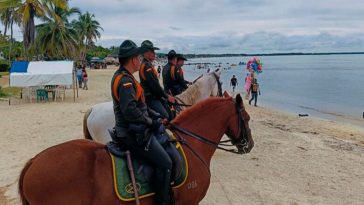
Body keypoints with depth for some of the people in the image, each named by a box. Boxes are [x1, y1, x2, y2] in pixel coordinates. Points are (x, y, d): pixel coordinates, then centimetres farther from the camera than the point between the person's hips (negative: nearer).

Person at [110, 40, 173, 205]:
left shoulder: (121, 76, 12)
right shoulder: (126, 80, -21)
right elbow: (131, 112, -30)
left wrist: (152, 115, 10)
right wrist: (152, 123, -17)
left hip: (131, 131, 11)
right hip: (133, 135, -11)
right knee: (164, 163, -9)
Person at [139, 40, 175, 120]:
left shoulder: (149, 65, 17)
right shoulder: (146, 66, -16)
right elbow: (154, 85, -20)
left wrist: (165, 95, 13)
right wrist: (167, 96, -13)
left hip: (156, 96, 10)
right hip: (151, 98, -10)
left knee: (170, 115, 7)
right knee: (165, 117, -19)